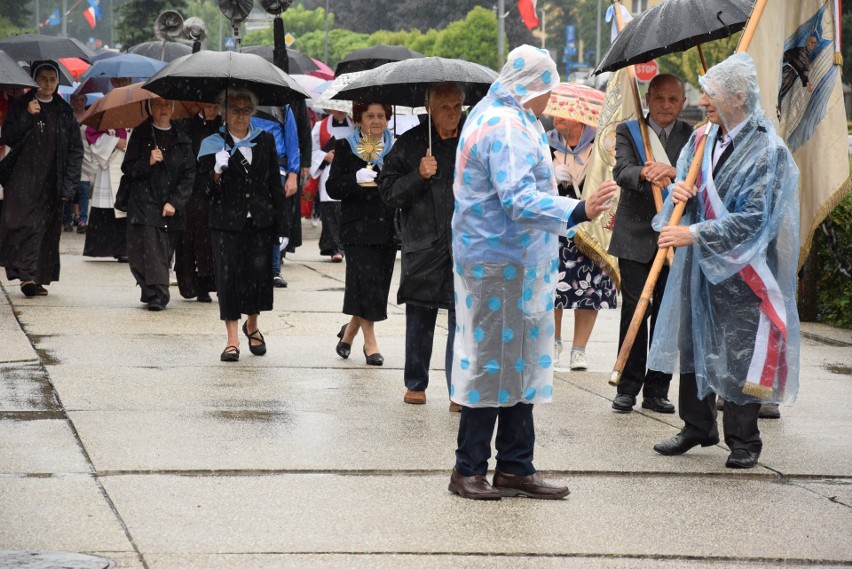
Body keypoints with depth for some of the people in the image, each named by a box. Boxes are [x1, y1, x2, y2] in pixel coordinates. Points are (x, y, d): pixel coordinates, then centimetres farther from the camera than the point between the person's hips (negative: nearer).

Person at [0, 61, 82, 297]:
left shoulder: (64, 111, 10)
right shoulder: (21, 105, 6)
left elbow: (75, 150, 8)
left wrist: (68, 184, 0)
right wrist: (27, 116, -14)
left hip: (51, 182, 2)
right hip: (22, 178, -2)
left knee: (46, 229, 0)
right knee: (21, 224, -15)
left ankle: (38, 278, 4)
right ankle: (26, 274, -20)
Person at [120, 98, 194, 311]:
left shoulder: (182, 139, 10)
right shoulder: (140, 135, 7)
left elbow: (189, 175, 6)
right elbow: (128, 169, 3)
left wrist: (174, 203, -5)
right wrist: (148, 162, -15)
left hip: (171, 208, 2)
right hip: (144, 203, -2)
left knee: (164, 252, 2)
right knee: (148, 247, -15)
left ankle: (153, 293, 12)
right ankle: (157, 293, -17)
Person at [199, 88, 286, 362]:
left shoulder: (264, 141, 8)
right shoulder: (213, 144, 1)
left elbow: (275, 185, 11)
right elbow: (206, 188, -4)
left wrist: (280, 225, 7)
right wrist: (217, 172, -26)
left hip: (260, 221, 2)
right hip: (226, 222, -2)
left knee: (259, 273, 1)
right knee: (228, 275, -4)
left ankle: (252, 325, 28)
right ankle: (232, 339, 2)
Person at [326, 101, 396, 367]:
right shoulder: (345, 148, 4)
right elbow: (332, 188, -3)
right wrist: (356, 179, -19)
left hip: (387, 227, 3)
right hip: (358, 227, -3)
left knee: (378, 284, 4)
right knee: (366, 282, -8)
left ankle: (349, 331, 26)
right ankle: (370, 343, 0)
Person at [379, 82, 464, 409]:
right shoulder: (409, 143, 4)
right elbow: (388, 191, 1)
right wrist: (418, 176, -13)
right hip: (423, 246, 0)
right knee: (420, 318, 9)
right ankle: (415, 384, 24)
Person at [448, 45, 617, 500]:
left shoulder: (491, 114, 17)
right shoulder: (508, 129, -18)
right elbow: (520, 200, -30)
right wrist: (577, 212, -42)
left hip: (514, 262, 11)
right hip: (501, 266, -11)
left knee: (518, 366, 12)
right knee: (496, 365, -5)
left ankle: (515, 467, 16)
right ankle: (468, 470, 2)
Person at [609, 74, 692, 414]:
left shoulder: (691, 137, 7)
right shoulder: (628, 132, 5)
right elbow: (622, 172, -12)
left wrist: (671, 172, -28)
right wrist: (646, 173, -34)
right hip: (636, 237, -1)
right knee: (634, 311, -2)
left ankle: (657, 390, 11)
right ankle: (627, 388, 6)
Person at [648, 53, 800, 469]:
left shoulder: (767, 151, -14)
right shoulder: (702, 139, 7)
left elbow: (753, 219, -20)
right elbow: (684, 184, 18)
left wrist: (695, 234, -23)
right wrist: (680, 193, -8)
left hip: (740, 271, -7)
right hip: (699, 264, 7)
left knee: (739, 355, -1)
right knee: (694, 345, 13)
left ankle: (742, 441, 11)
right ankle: (697, 427, 28)